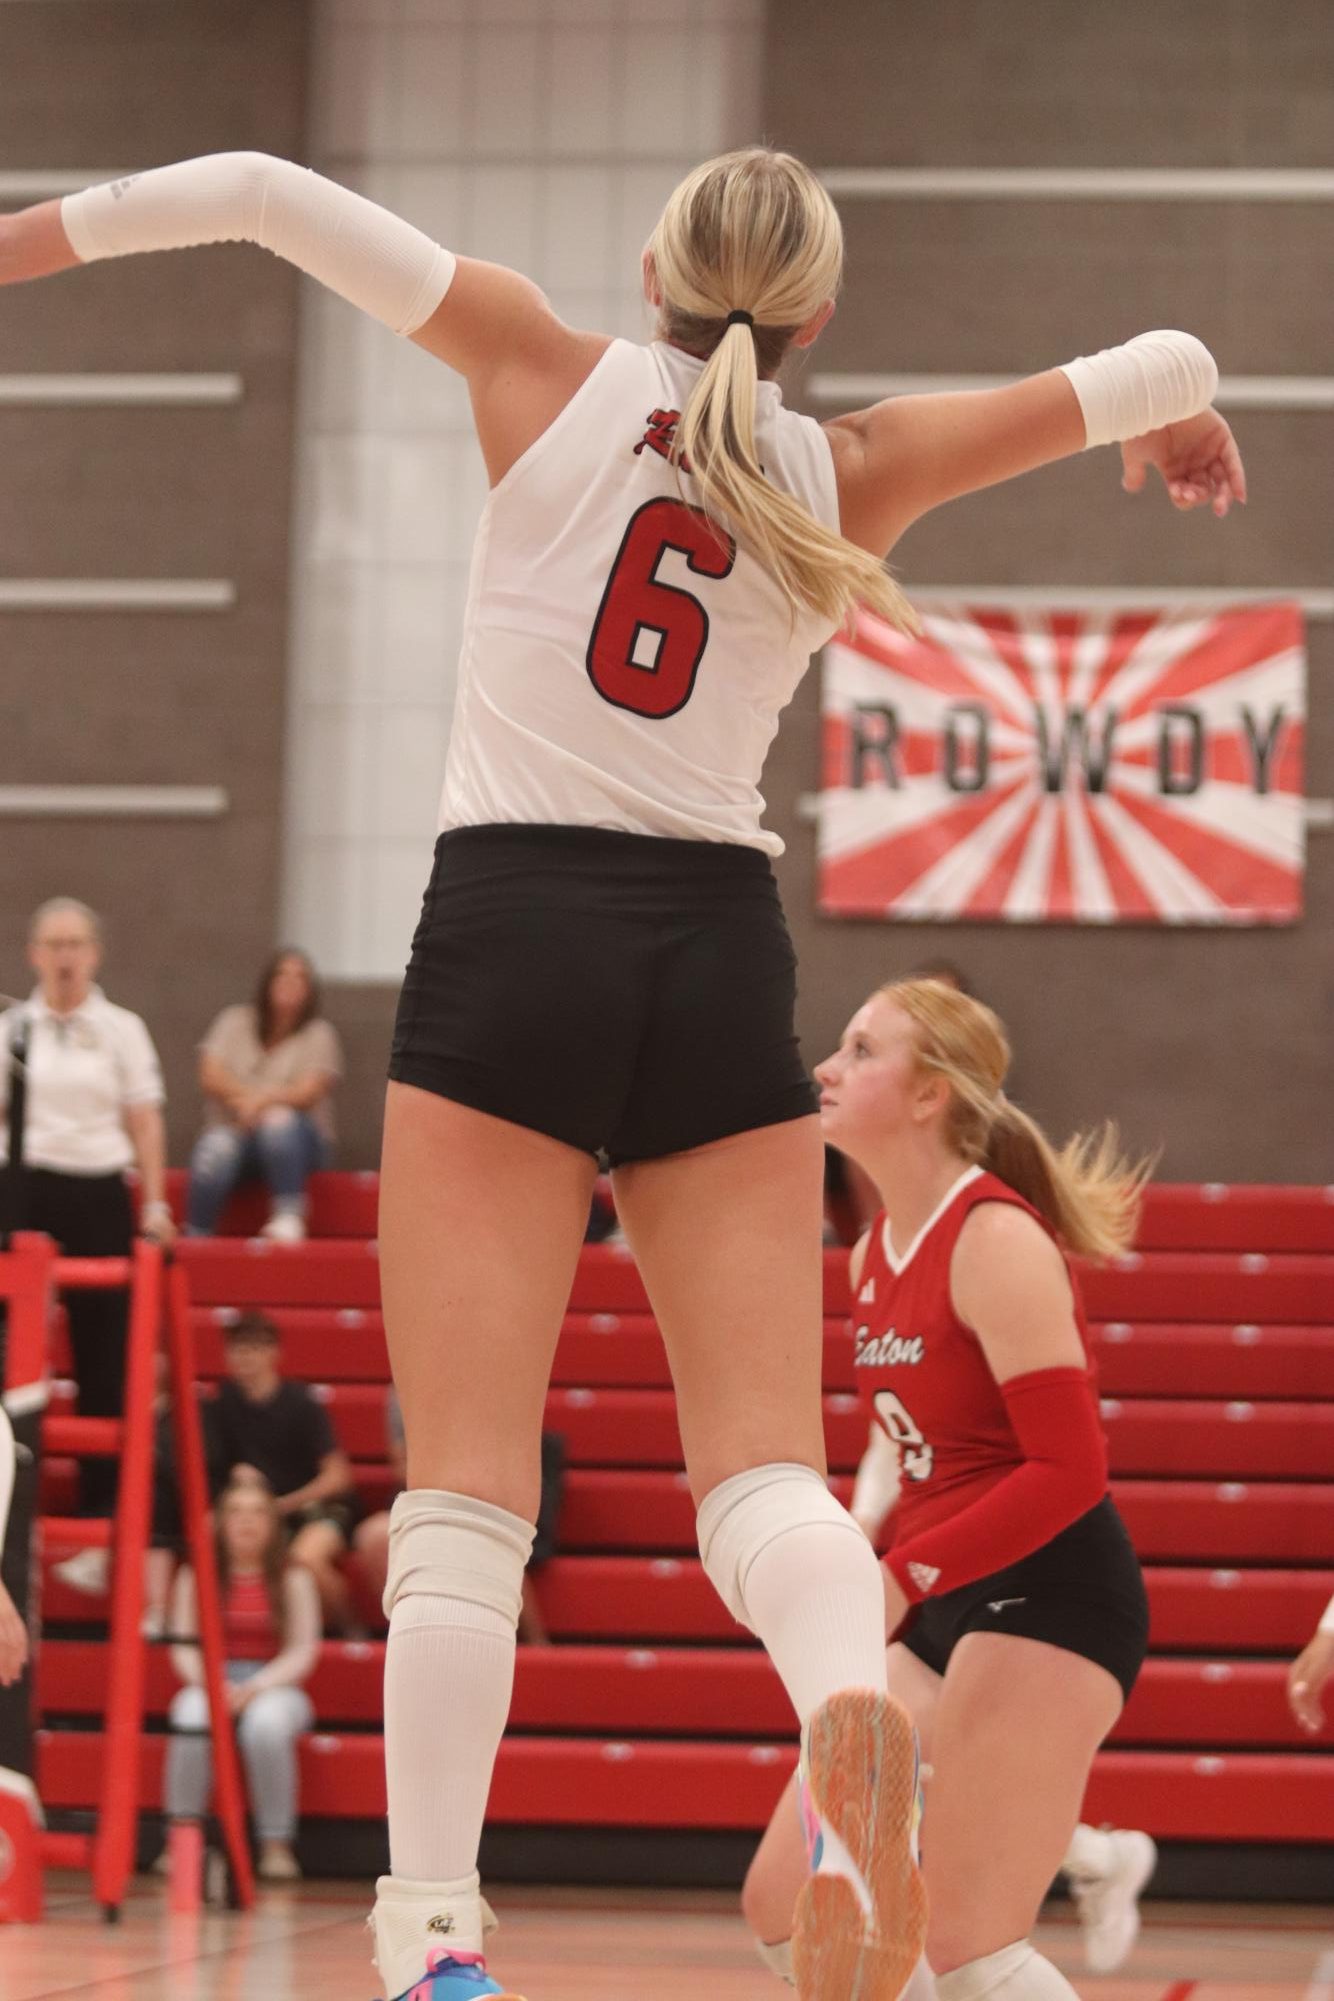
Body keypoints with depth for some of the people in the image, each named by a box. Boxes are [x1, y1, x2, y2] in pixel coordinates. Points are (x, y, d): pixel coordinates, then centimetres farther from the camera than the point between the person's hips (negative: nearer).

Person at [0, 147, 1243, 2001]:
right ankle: (854, 1708, -33)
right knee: (766, 1468, 0)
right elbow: (1164, 372, 17)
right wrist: (1174, 406, 40)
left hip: (513, 927, -1)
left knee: (466, 1483, -3)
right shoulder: (846, 476, 9)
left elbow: (263, 194, 0)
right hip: (721, 947, 2)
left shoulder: (549, 378, 4)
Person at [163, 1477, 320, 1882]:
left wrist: (255, 1688, -15)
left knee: (266, 1723, -38)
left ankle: (276, 1845, -30)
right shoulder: (196, 1578, 9)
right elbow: (184, 1647, 5)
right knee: (192, 1717, -36)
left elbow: (303, 1652, -1)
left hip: (275, 1686, -1)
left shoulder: (293, 1579, 5)